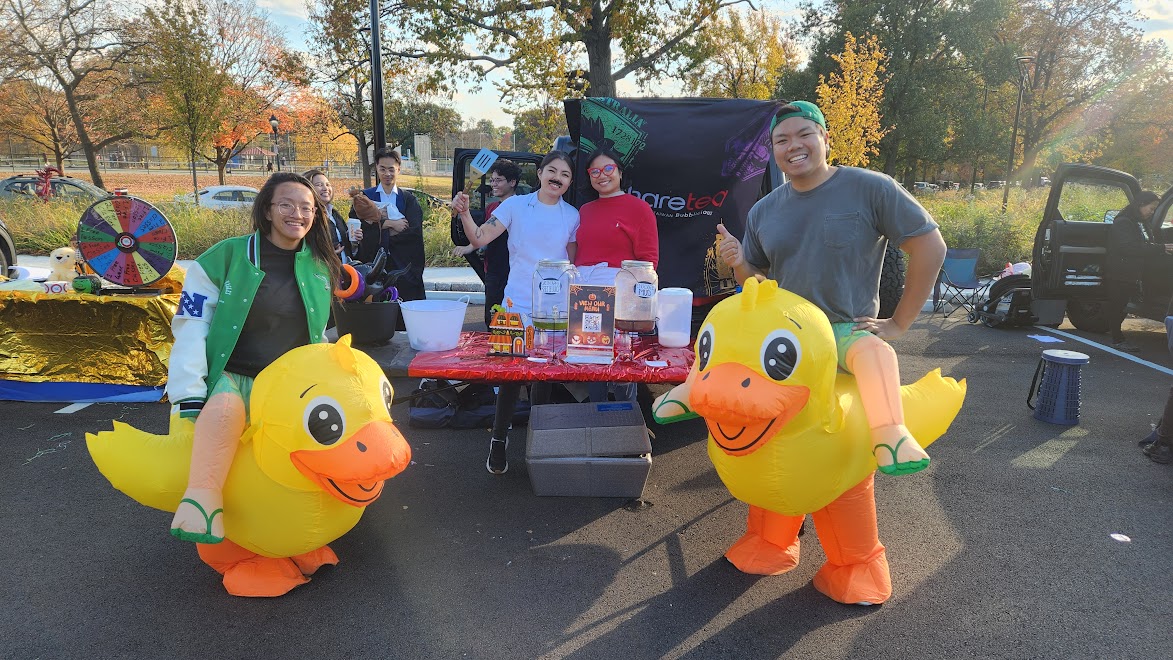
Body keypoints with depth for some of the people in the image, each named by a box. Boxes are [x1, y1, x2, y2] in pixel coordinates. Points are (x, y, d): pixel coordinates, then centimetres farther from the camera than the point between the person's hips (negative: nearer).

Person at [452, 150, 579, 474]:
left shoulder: (572, 216, 5)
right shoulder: (515, 205, -2)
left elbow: (573, 262, 10)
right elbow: (480, 238, -7)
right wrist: (464, 214, -25)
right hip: (518, 305, -2)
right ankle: (499, 439, 14)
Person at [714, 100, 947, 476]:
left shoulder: (871, 188, -6)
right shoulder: (763, 212, 9)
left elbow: (930, 247, -6)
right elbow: (756, 281, 16)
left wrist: (898, 323, -8)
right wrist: (739, 265, -10)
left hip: (846, 330, -5)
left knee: (875, 352, -36)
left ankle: (890, 439, -47)